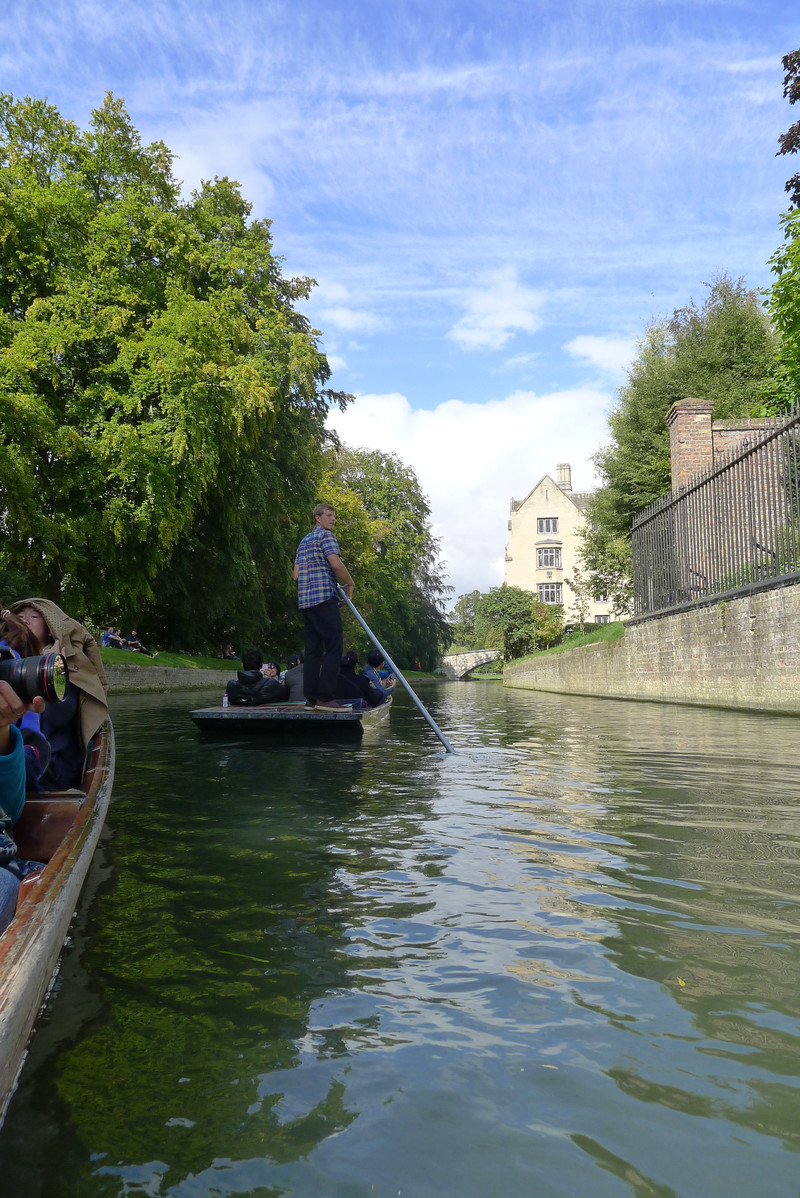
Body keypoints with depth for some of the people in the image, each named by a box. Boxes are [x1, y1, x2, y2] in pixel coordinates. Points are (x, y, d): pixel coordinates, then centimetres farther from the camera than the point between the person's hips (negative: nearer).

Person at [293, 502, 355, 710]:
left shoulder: (304, 541, 25)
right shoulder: (326, 535, -1)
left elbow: (296, 575, 20)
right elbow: (336, 564, -14)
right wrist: (350, 584, -1)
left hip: (305, 600, 9)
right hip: (324, 599, -9)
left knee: (313, 649, 8)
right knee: (334, 647, -10)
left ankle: (310, 698, 6)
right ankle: (325, 697, -15)